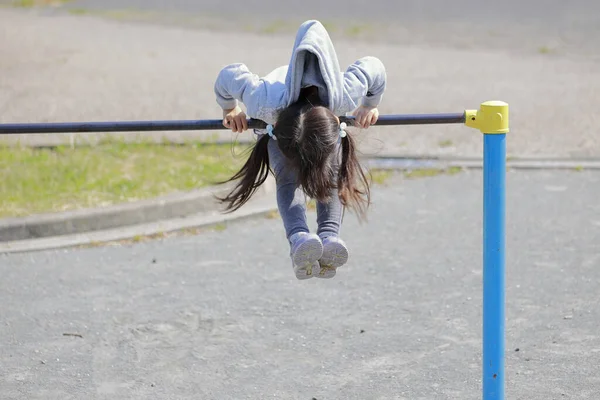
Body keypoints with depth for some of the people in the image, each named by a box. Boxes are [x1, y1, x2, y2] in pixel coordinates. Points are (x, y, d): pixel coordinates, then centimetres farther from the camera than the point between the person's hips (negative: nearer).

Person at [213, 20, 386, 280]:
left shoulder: (344, 99, -48)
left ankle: (329, 236, -32)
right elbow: (228, 76, -30)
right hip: (279, 117, -1)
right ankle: (298, 237, -39)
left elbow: (374, 68, -27)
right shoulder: (267, 104, -50)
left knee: (331, 173, -24)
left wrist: (369, 106, -9)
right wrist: (230, 109, -10)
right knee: (287, 178, -26)